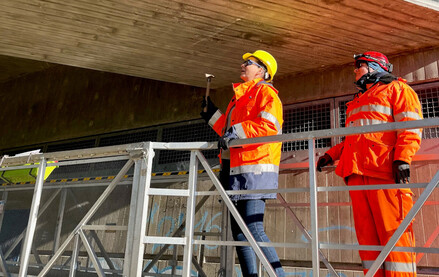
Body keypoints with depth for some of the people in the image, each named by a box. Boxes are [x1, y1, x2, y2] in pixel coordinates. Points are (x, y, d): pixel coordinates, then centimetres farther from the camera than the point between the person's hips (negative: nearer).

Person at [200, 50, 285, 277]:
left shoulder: (265, 92, 0)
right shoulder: (241, 96, 28)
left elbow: (270, 125, -18)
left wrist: (236, 132, -21)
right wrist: (213, 115, 30)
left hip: (255, 169, -10)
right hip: (237, 170, 10)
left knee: (254, 229, -14)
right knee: (239, 230, 8)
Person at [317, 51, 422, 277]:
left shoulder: (396, 88, 11)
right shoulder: (357, 101, 33)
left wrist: (402, 159, -16)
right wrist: (332, 154, 22)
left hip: (384, 171, -7)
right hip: (356, 173, 7)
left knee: (393, 231, -10)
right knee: (366, 233, 2)